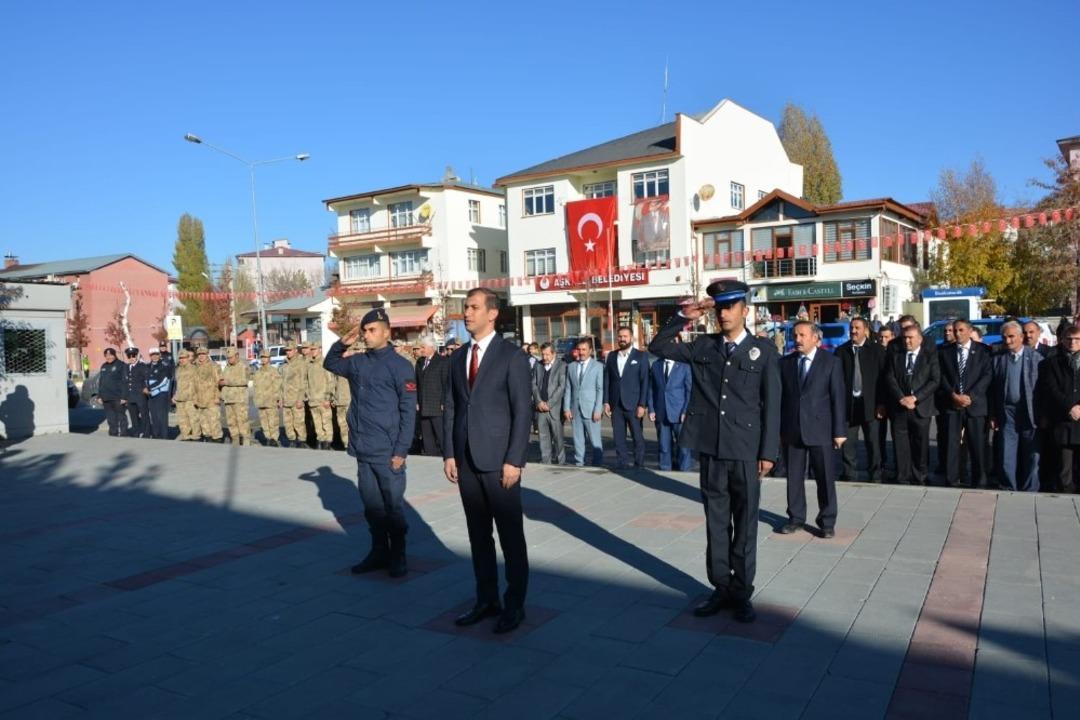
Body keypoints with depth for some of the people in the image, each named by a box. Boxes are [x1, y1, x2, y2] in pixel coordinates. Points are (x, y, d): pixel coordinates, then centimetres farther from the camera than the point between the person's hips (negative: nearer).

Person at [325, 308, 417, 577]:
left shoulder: (400, 366, -9)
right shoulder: (357, 362, 8)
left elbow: (408, 411, -10)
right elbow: (330, 364, 27)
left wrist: (401, 451, -14)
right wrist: (343, 343, 7)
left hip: (387, 451, -5)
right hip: (362, 449, 6)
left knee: (393, 506, 5)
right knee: (372, 505, 14)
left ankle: (397, 555, 18)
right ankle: (379, 552, 26)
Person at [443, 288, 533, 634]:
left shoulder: (512, 357, -6)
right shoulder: (458, 357, 12)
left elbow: (522, 411, -10)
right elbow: (451, 408, 12)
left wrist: (514, 461, -14)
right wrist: (449, 453, 5)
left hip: (498, 461, -5)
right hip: (466, 461, 6)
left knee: (511, 535, 4)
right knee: (478, 535, 13)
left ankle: (515, 605, 16)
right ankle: (486, 599, 24)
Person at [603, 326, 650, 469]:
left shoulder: (640, 356, 0)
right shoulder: (611, 356, 12)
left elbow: (644, 382, -4)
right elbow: (607, 380, 10)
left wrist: (642, 405, -10)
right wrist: (606, 402, 2)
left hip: (633, 405, -3)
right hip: (616, 405, 4)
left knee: (638, 437, 1)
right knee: (618, 438, 5)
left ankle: (639, 465, 10)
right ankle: (622, 465, 12)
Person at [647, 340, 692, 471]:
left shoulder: (685, 366, 0)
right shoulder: (656, 365, 10)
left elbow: (690, 390, -2)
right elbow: (651, 389, 11)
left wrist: (686, 411, -9)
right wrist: (651, 409, 2)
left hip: (679, 414, -3)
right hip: (661, 414, 3)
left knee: (683, 445, 0)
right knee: (663, 446, 7)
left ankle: (683, 472, 8)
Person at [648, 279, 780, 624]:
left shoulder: (764, 352, 1)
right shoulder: (702, 347, 8)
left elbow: (772, 405, -1)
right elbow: (658, 347, 8)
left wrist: (768, 452, -6)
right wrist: (682, 317, -3)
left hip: (746, 451, -2)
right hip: (710, 449, 3)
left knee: (745, 524, 7)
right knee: (716, 522, 11)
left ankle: (742, 592, 18)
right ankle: (721, 588, 22)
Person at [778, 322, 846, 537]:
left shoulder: (831, 362, -1)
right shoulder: (785, 362, 5)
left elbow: (838, 398, -3)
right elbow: (780, 396, 5)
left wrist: (840, 431, -6)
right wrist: (779, 429, 3)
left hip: (820, 429, -2)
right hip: (792, 430, 2)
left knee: (825, 477, 5)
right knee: (794, 477, 9)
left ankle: (827, 521, 17)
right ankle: (796, 518, 22)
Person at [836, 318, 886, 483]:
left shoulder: (877, 350, 2)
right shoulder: (841, 351, 5)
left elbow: (883, 377, 0)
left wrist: (882, 403, -6)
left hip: (870, 403, -1)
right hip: (847, 403, 1)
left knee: (873, 443, 5)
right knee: (847, 443, 5)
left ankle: (875, 476, 18)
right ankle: (849, 474, 18)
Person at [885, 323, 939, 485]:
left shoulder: (930, 357, 6)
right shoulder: (895, 357, 13)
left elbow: (934, 381, -3)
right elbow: (890, 379, 3)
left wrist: (915, 397, -13)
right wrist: (901, 398, -11)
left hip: (921, 408, -1)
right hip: (899, 408, 2)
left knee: (920, 445, 3)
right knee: (900, 445, 1)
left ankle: (919, 478, 13)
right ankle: (902, 479, 7)